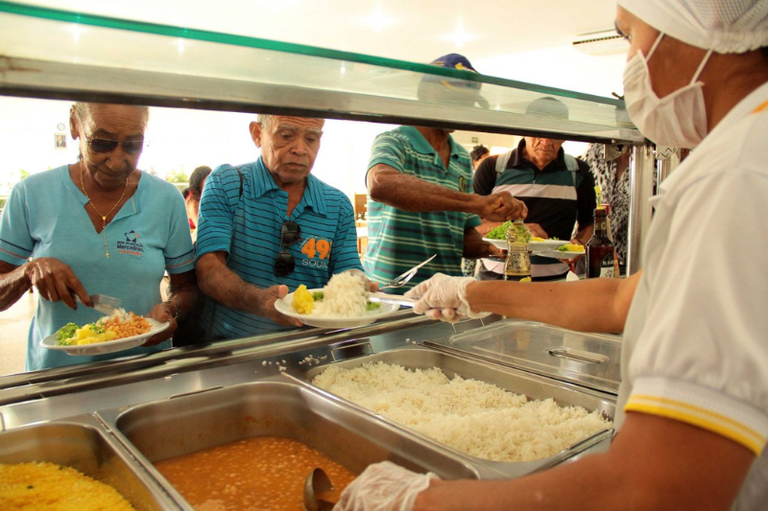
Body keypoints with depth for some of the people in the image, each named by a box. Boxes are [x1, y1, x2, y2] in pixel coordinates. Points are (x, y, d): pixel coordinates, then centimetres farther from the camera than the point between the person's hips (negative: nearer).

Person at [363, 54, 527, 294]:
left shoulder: (463, 160, 16)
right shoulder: (394, 142, -5)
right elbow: (381, 184, -29)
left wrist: (486, 249, -2)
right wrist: (476, 202, -33)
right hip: (390, 292, -6)